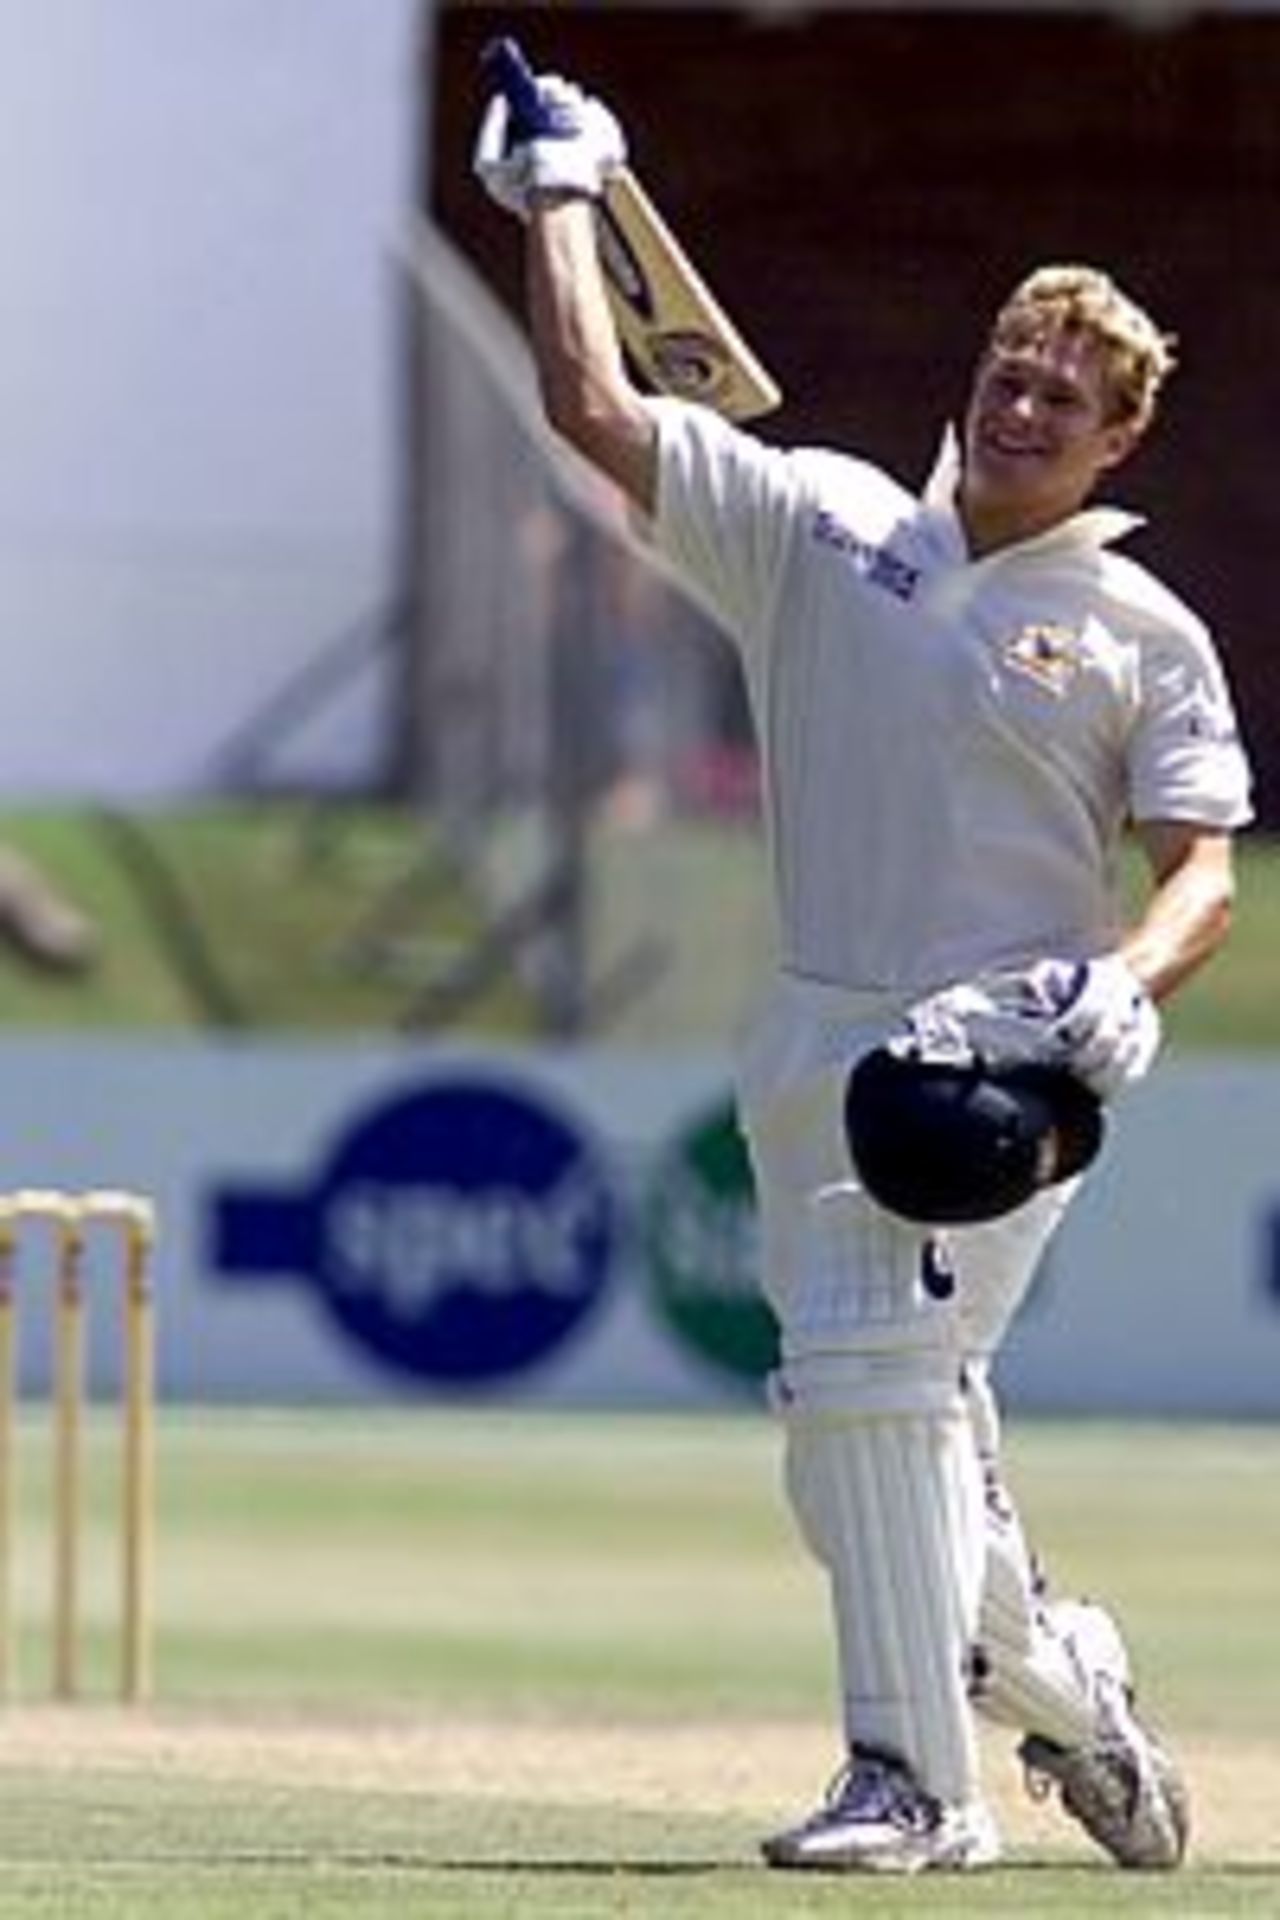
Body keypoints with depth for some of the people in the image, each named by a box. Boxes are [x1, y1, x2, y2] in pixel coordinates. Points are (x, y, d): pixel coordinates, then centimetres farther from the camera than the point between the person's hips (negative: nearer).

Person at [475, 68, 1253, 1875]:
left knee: (888, 1366, -20)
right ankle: (1061, 1676, 29)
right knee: (853, 1406, 6)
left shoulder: (1143, 633, 4)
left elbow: (1207, 870, 1)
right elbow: (596, 408, 6)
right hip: (824, 1046, 4)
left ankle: (918, 1778, -19)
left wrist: (1127, 984, -18)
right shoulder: (821, 525, 10)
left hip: (1015, 1051, -4)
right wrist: (560, 200, 8)